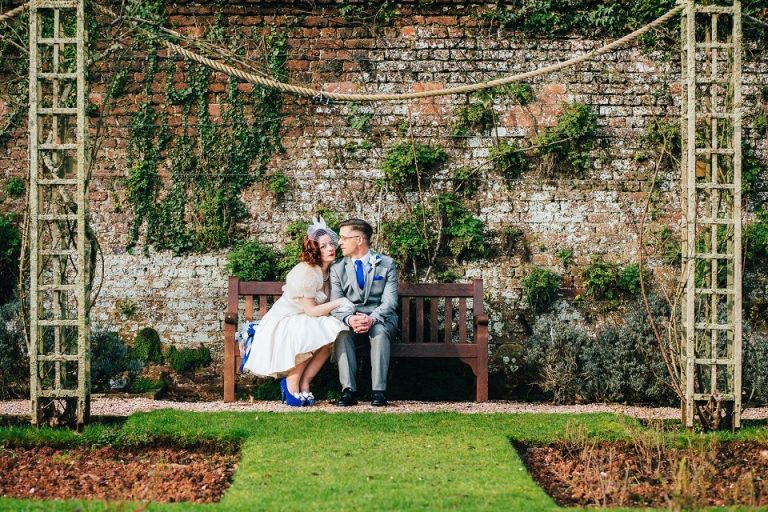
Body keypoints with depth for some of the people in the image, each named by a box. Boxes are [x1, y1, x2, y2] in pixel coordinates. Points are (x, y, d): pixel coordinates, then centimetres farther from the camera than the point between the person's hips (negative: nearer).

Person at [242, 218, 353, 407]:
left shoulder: (329, 270, 6)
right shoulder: (304, 272, -20)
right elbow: (311, 311, -21)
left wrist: (344, 307, -3)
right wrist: (338, 302, -18)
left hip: (308, 322, 8)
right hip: (284, 322, -8)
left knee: (333, 333, -20)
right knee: (308, 336, -36)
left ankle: (304, 383, -12)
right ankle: (291, 384, -17)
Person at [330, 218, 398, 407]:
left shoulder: (386, 264, 2)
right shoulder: (337, 269, 7)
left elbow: (389, 301, -8)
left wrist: (372, 318, -28)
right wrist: (349, 319, -27)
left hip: (380, 319, -1)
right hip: (351, 320, 1)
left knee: (379, 331, -36)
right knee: (341, 332, -33)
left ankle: (379, 390, -38)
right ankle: (348, 390, -37)